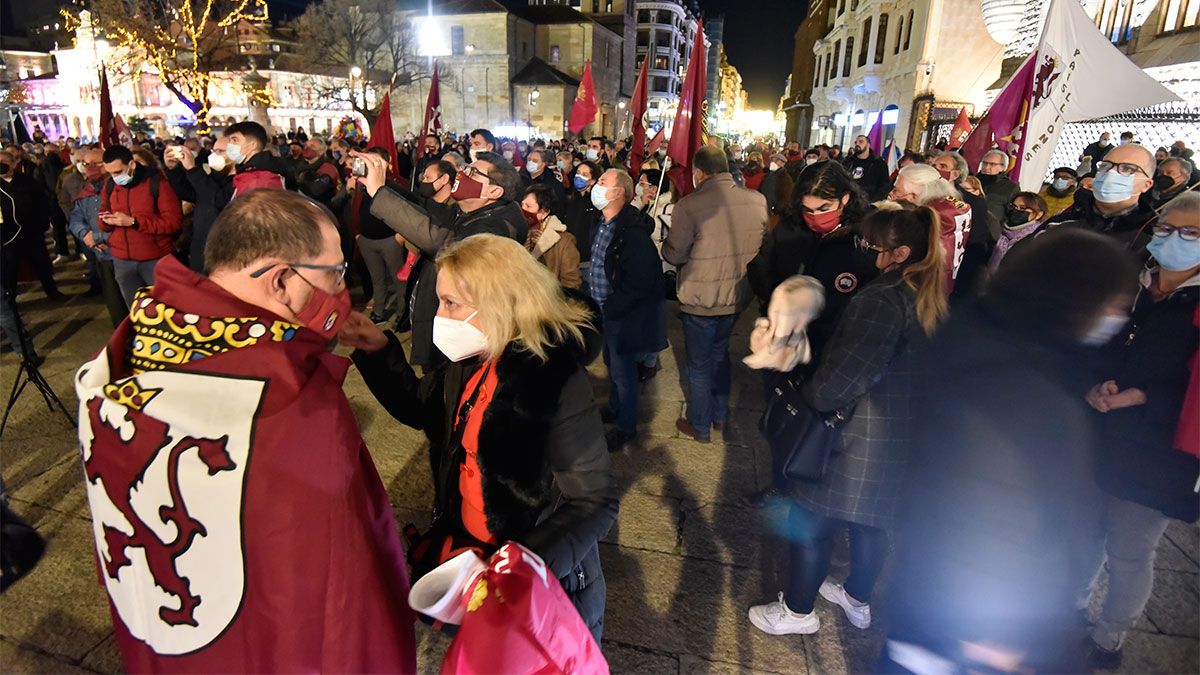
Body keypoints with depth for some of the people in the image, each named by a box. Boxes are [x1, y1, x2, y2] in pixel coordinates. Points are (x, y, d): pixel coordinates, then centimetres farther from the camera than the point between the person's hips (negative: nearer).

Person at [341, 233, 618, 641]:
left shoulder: (557, 381, -30)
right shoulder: (471, 362, -6)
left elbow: (595, 501, -26)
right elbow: (419, 408, 11)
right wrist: (378, 352, -3)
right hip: (475, 556, 7)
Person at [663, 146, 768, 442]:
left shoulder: (689, 206, -23)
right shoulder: (757, 201, -6)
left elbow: (674, 255, -15)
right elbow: (763, 246, 7)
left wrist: (667, 242, 6)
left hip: (701, 301, -5)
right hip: (737, 296, 5)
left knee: (699, 365, 13)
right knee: (720, 354, 26)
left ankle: (700, 426, 29)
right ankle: (720, 415, 42)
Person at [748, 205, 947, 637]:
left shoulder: (882, 300, -24)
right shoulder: (936, 297, 4)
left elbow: (842, 378, -26)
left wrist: (807, 395, -8)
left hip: (862, 436, -9)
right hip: (909, 438, 9)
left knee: (811, 520, 9)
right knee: (871, 521, 25)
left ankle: (797, 611, 27)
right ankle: (858, 601, 45)